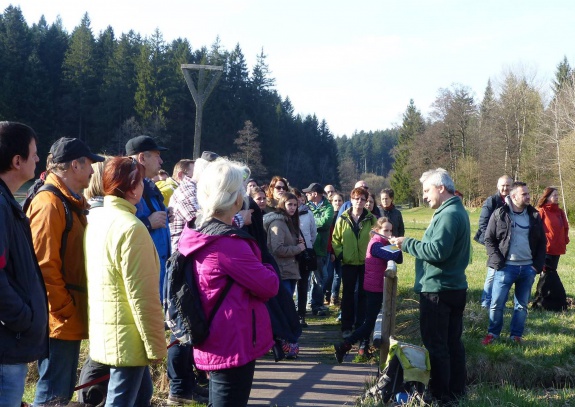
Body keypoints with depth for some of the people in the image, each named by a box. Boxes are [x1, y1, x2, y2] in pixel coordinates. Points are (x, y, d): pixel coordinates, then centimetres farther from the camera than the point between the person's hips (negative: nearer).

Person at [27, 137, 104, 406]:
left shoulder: (72, 202, 15)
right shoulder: (49, 204, -17)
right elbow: (44, 267, -22)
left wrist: (76, 310, 15)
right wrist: (65, 310, -18)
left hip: (70, 321, 10)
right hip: (59, 321, -10)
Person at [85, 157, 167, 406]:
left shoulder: (97, 222, 8)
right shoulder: (131, 228, -19)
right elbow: (142, 294, -21)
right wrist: (155, 344, -14)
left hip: (106, 328, 9)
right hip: (126, 335, -9)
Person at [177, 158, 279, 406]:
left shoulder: (199, 233, 5)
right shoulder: (228, 242, -23)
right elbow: (269, 286, -16)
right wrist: (267, 269, 4)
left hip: (215, 342, 10)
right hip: (234, 344, -10)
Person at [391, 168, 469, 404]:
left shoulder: (448, 214, -19)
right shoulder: (456, 210, 15)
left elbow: (437, 251, -26)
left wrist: (407, 243, -17)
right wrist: (412, 244, 8)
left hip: (438, 290, -10)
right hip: (454, 287, 10)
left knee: (436, 345, -2)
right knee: (453, 342, 15)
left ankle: (441, 396, 5)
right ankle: (457, 390, 24)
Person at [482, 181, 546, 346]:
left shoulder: (534, 216, 6)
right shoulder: (499, 215, -4)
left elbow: (542, 242, 10)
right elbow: (489, 239, -2)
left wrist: (538, 265, 0)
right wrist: (498, 261, -12)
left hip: (528, 268, 3)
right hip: (506, 267, -3)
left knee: (522, 305, 11)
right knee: (497, 303, 1)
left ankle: (516, 335, 23)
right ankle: (493, 333, 18)